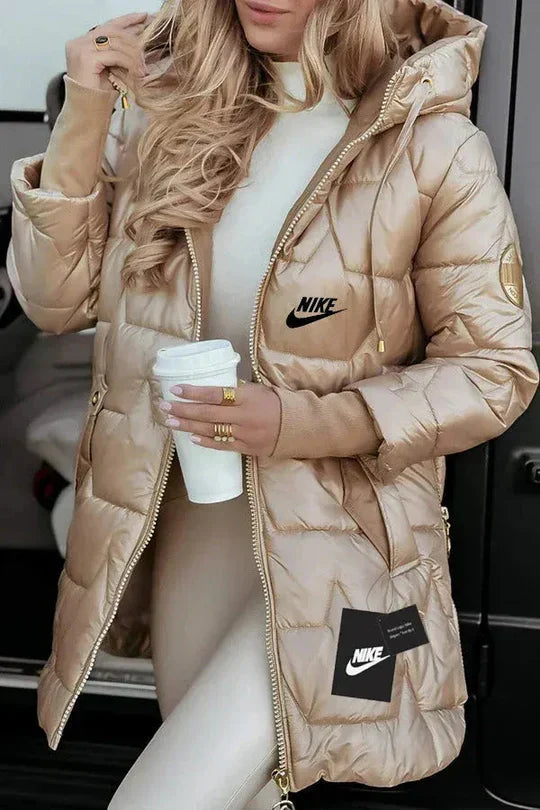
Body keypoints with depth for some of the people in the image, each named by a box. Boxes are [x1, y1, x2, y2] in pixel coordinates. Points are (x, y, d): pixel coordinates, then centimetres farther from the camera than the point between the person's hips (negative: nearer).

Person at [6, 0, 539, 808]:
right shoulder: (172, 107, -2)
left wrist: (303, 423, -22)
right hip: (191, 523, 4)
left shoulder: (434, 149, -14)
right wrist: (82, 119, -13)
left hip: (334, 541, -4)